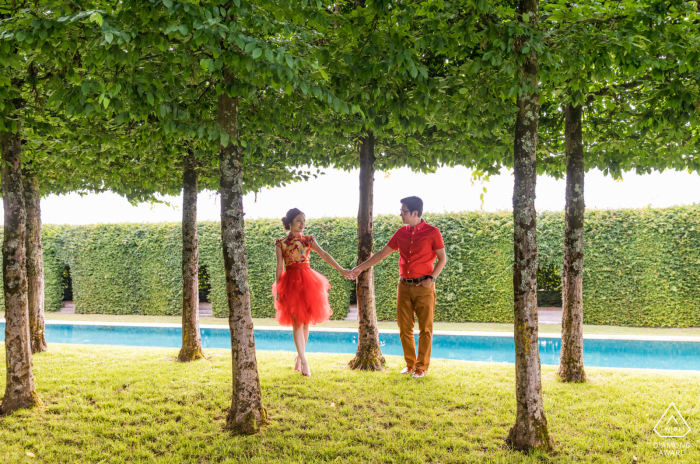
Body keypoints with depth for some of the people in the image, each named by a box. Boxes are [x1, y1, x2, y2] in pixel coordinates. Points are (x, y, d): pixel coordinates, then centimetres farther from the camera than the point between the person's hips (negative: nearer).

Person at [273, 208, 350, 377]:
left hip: (307, 280, 3)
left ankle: (299, 358, 18)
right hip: (290, 282, -2)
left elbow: (324, 255, -1)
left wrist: (341, 269, -11)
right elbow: (279, 267, 2)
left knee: (305, 322, 4)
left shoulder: (308, 240, 9)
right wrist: (277, 290, -1)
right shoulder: (280, 243, 3)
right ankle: (304, 362, -7)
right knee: (297, 322, -7)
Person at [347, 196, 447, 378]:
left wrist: (431, 278, -13)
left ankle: (422, 367, 8)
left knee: (425, 328, -1)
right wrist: (360, 267, 11)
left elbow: (442, 259, -1)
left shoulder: (432, 232, -4)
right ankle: (410, 364, 18)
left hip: (423, 287, -4)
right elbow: (382, 253, 13)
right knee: (404, 327, 5)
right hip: (404, 286, 4)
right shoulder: (401, 233, 9)